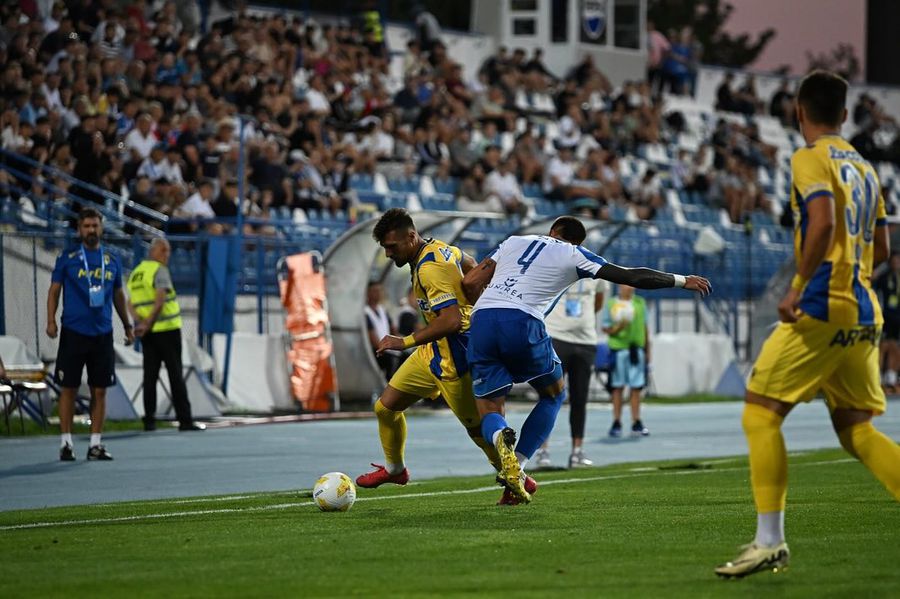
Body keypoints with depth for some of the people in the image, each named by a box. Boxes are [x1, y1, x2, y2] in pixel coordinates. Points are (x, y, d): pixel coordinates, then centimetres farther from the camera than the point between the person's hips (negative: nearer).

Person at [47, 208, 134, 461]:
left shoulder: (112, 260, 11)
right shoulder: (67, 257, 1)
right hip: (73, 333, -3)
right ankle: (66, 442, 4)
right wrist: (51, 320, -10)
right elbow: (54, 290, 2)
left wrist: (127, 326, 20)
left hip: (103, 334, 3)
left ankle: (95, 444, 8)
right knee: (69, 388, -1)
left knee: (99, 390, 3)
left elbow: (118, 295, 20)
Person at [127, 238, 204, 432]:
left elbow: (131, 303, 7)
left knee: (150, 375, 7)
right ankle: (184, 420, -3)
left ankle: (149, 421, 3)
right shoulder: (160, 271, -9)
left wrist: (141, 322, -8)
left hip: (147, 334, 6)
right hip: (166, 329, -6)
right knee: (175, 374, -3)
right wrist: (149, 324, -18)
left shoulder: (135, 273, 14)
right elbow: (160, 300, -21)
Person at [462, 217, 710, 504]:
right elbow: (632, 276, 18)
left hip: (481, 320, 3)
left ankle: (502, 438, -28)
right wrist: (682, 281, 29)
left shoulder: (515, 241, 26)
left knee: (489, 411, 11)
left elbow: (470, 283, 19)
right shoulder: (573, 255, 16)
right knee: (553, 394, 22)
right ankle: (516, 467, 5)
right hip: (521, 321, -3)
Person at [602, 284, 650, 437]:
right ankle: (616, 423, 5)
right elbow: (605, 328, 4)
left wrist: (647, 350, 14)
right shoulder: (611, 304, 3)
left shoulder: (640, 303, 12)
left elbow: (645, 328, 16)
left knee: (636, 387, 2)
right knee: (617, 387, 1)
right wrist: (617, 328, -17)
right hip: (618, 348, -3)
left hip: (637, 349, 3)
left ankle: (636, 423, 6)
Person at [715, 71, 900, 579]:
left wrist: (801, 286, -18)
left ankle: (770, 541, -9)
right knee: (857, 431, 9)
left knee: (760, 414, -3)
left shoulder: (810, 159, -5)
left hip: (822, 309, -8)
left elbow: (823, 223, -22)